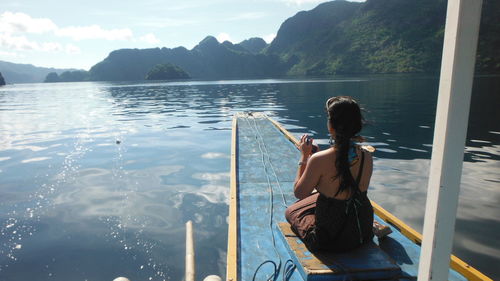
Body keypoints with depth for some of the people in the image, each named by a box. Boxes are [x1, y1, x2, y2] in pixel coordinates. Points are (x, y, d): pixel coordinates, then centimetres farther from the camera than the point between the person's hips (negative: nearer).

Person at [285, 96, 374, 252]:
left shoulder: (319, 160, -28)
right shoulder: (367, 156, -12)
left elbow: (299, 193, -12)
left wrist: (304, 157, -5)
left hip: (331, 240, -5)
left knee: (291, 211, 24)